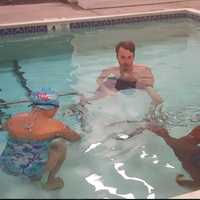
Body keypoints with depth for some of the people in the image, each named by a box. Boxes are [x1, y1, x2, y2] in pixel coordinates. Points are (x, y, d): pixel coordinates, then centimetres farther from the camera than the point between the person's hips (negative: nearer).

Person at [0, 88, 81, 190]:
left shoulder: (15, 118, 1)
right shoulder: (55, 126, -10)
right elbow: (76, 138, 11)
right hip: (33, 169, -5)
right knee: (60, 144, 13)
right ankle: (49, 182, 20)